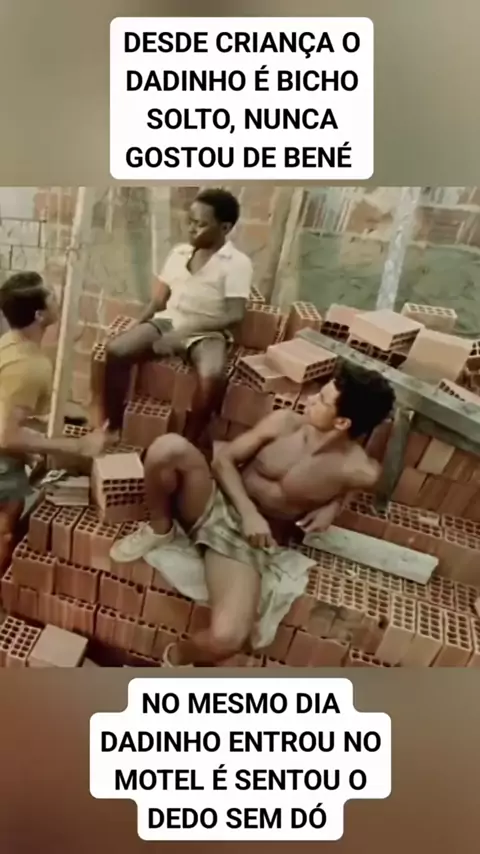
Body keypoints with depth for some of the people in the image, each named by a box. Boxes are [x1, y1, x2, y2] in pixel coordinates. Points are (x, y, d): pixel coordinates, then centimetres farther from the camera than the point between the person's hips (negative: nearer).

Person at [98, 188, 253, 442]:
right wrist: (135, 328, -5)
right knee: (116, 350, -20)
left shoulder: (237, 263, -5)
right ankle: (112, 426, -4)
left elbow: (234, 315, -14)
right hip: (167, 322, 5)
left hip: (207, 333, -4)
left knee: (210, 376, -37)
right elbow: (159, 300, 12)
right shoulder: (179, 252, 10)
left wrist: (186, 330, -21)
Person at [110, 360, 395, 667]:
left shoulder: (360, 471, -15)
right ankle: (161, 530, 1)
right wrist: (248, 511, -16)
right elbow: (224, 460, -2)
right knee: (169, 448, -29)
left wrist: (333, 505, -6)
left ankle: (177, 658, 10)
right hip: (218, 505, 2)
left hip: (251, 543, -1)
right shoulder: (285, 422, -10)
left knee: (227, 639, -28)